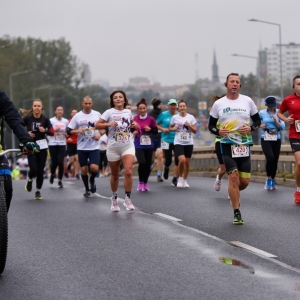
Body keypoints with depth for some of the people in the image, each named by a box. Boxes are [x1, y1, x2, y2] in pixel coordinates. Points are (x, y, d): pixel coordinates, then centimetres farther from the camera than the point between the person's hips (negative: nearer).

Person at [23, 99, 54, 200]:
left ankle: (38, 191, 18)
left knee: (40, 170, 2)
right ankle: (30, 179, 23)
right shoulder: (27, 118, -7)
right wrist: (26, 133, -16)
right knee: (34, 169, -13)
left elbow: (52, 132, 1)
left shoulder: (45, 119, -3)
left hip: (42, 146, 2)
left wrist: (45, 130, -18)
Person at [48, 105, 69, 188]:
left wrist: (66, 134, -7)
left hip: (62, 144, 2)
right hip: (53, 144, -1)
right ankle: (52, 174, 34)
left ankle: (60, 180, 1)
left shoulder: (66, 121, 6)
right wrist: (54, 130, -18)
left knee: (61, 162, -10)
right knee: (54, 162, 0)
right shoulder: (51, 120, -2)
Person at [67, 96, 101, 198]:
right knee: (84, 169, 5)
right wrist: (78, 130, -18)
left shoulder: (97, 114, 3)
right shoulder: (77, 116, -1)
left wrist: (99, 134, -6)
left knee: (94, 168, -16)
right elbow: (68, 131, 0)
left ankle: (92, 180, 17)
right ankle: (87, 189, 24)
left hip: (94, 147, 0)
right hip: (82, 147, 0)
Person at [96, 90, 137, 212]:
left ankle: (128, 198, -6)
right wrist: (109, 124, -27)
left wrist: (134, 125, 2)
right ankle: (114, 198, 29)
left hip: (128, 146, 2)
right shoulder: (109, 112, -5)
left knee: (128, 172, -16)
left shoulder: (128, 112, 6)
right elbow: (97, 125, -11)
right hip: (113, 147, -2)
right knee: (115, 175, 9)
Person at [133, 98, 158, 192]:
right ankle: (140, 182, 0)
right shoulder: (134, 119, -4)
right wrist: (133, 132, -17)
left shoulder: (151, 119, -1)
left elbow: (156, 131, 5)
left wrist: (150, 129, -14)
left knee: (148, 165, 5)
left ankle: (145, 183, 25)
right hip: (139, 146, -2)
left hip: (149, 145, 2)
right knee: (142, 163, -18)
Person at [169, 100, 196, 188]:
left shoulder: (191, 117, 1)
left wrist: (189, 125, -15)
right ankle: (180, 178, 3)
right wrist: (174, 128, -9)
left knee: (187, 162, 3)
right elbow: (170, 128, 12)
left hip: (189, 143, 2)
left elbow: (195, 130, 2)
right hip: (178, 142, -2)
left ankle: (185, 180, 22)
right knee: (182, 160, -20)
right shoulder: (175, 117, 1)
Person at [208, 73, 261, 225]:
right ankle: (237, 213, -2)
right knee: (233, 177, -12)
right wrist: (218, 131, -13)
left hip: (245, 145, 2)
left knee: (244, 181, 1)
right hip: (227, 144, -2)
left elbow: (257, 120, 10)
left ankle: (233, 193, 36)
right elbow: (211, 125, 8)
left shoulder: (247, 101, 3)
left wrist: (251, 128, -10)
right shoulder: (218, 104, 1)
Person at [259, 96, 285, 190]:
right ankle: (268, 179, -5)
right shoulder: (262, 113, -1)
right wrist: (260, 126, -2)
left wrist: (275, 120, -18)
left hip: (276, 140, 2)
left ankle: (272, 180, 24)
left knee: (275, 160, 6)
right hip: (265, 139, -2)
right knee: (270, 158, -22)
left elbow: (282, 127, -4)